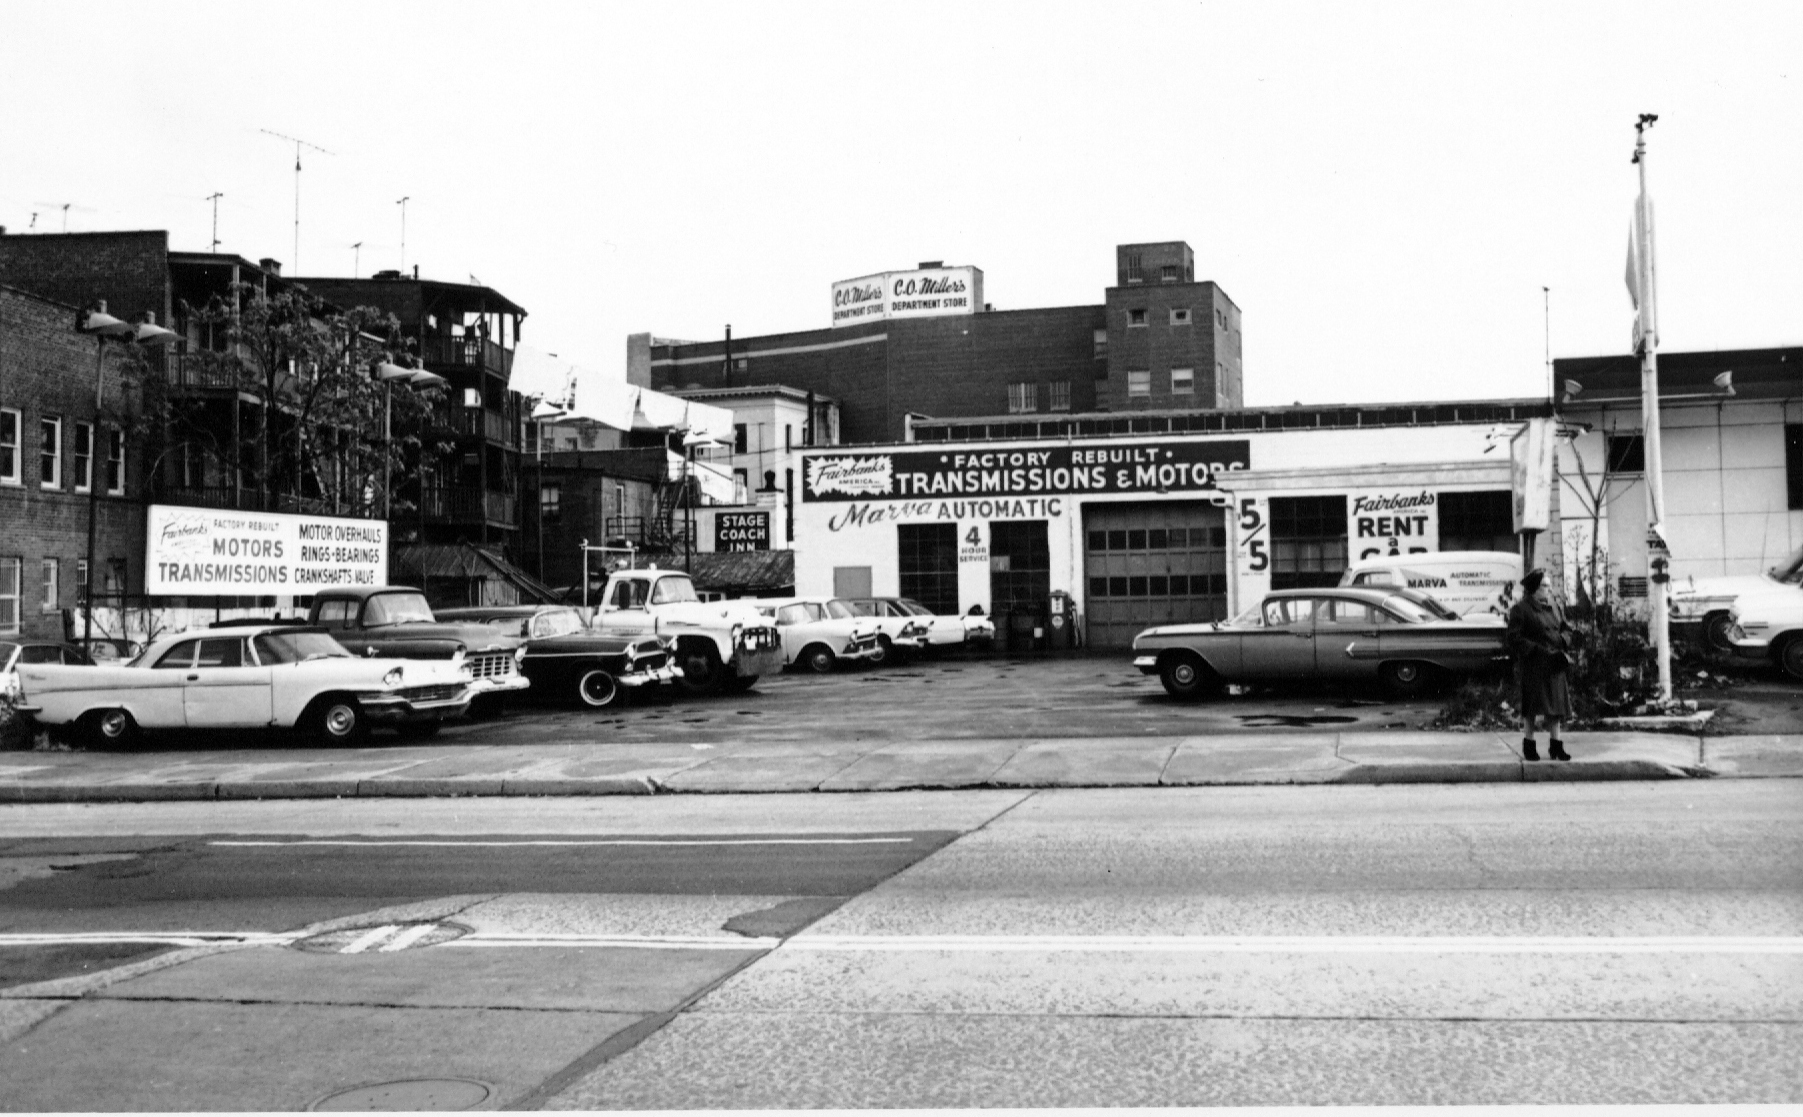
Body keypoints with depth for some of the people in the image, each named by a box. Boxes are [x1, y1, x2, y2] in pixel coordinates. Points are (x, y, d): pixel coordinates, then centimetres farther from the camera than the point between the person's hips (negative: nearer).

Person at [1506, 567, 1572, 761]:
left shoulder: (1554, 606, 12)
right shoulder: (1520, 609, -7)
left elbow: (1565, 628, 17)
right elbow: (1515, 638, -11)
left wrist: (1563, 647, -3)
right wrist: (1538, 650, -18)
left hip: (1554, 665, 5)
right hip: (1532, 666, -5)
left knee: (1556, 703, 5)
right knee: (1533, 704, 0)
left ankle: (1555, 745, 12)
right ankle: (1529, 744, 10)